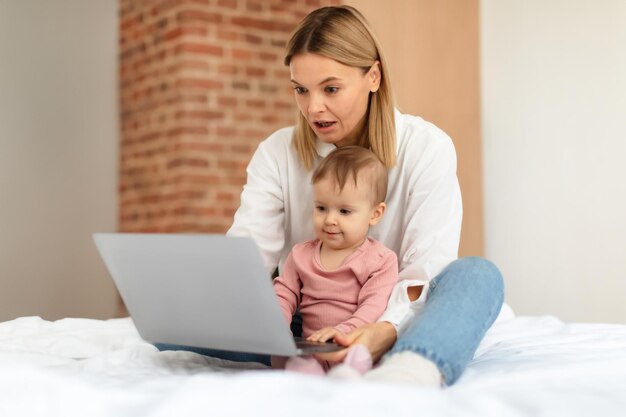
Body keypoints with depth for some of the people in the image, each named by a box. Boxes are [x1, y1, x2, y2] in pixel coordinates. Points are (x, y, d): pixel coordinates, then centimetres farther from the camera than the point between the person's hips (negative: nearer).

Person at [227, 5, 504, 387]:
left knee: (479, 274, -32)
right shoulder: (277, 154, 2)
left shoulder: (426, 148, -6)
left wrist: (386, 332, -39)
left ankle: (403, 376, -62)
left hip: (399, 327, -1)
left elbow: (425, 273, -17)